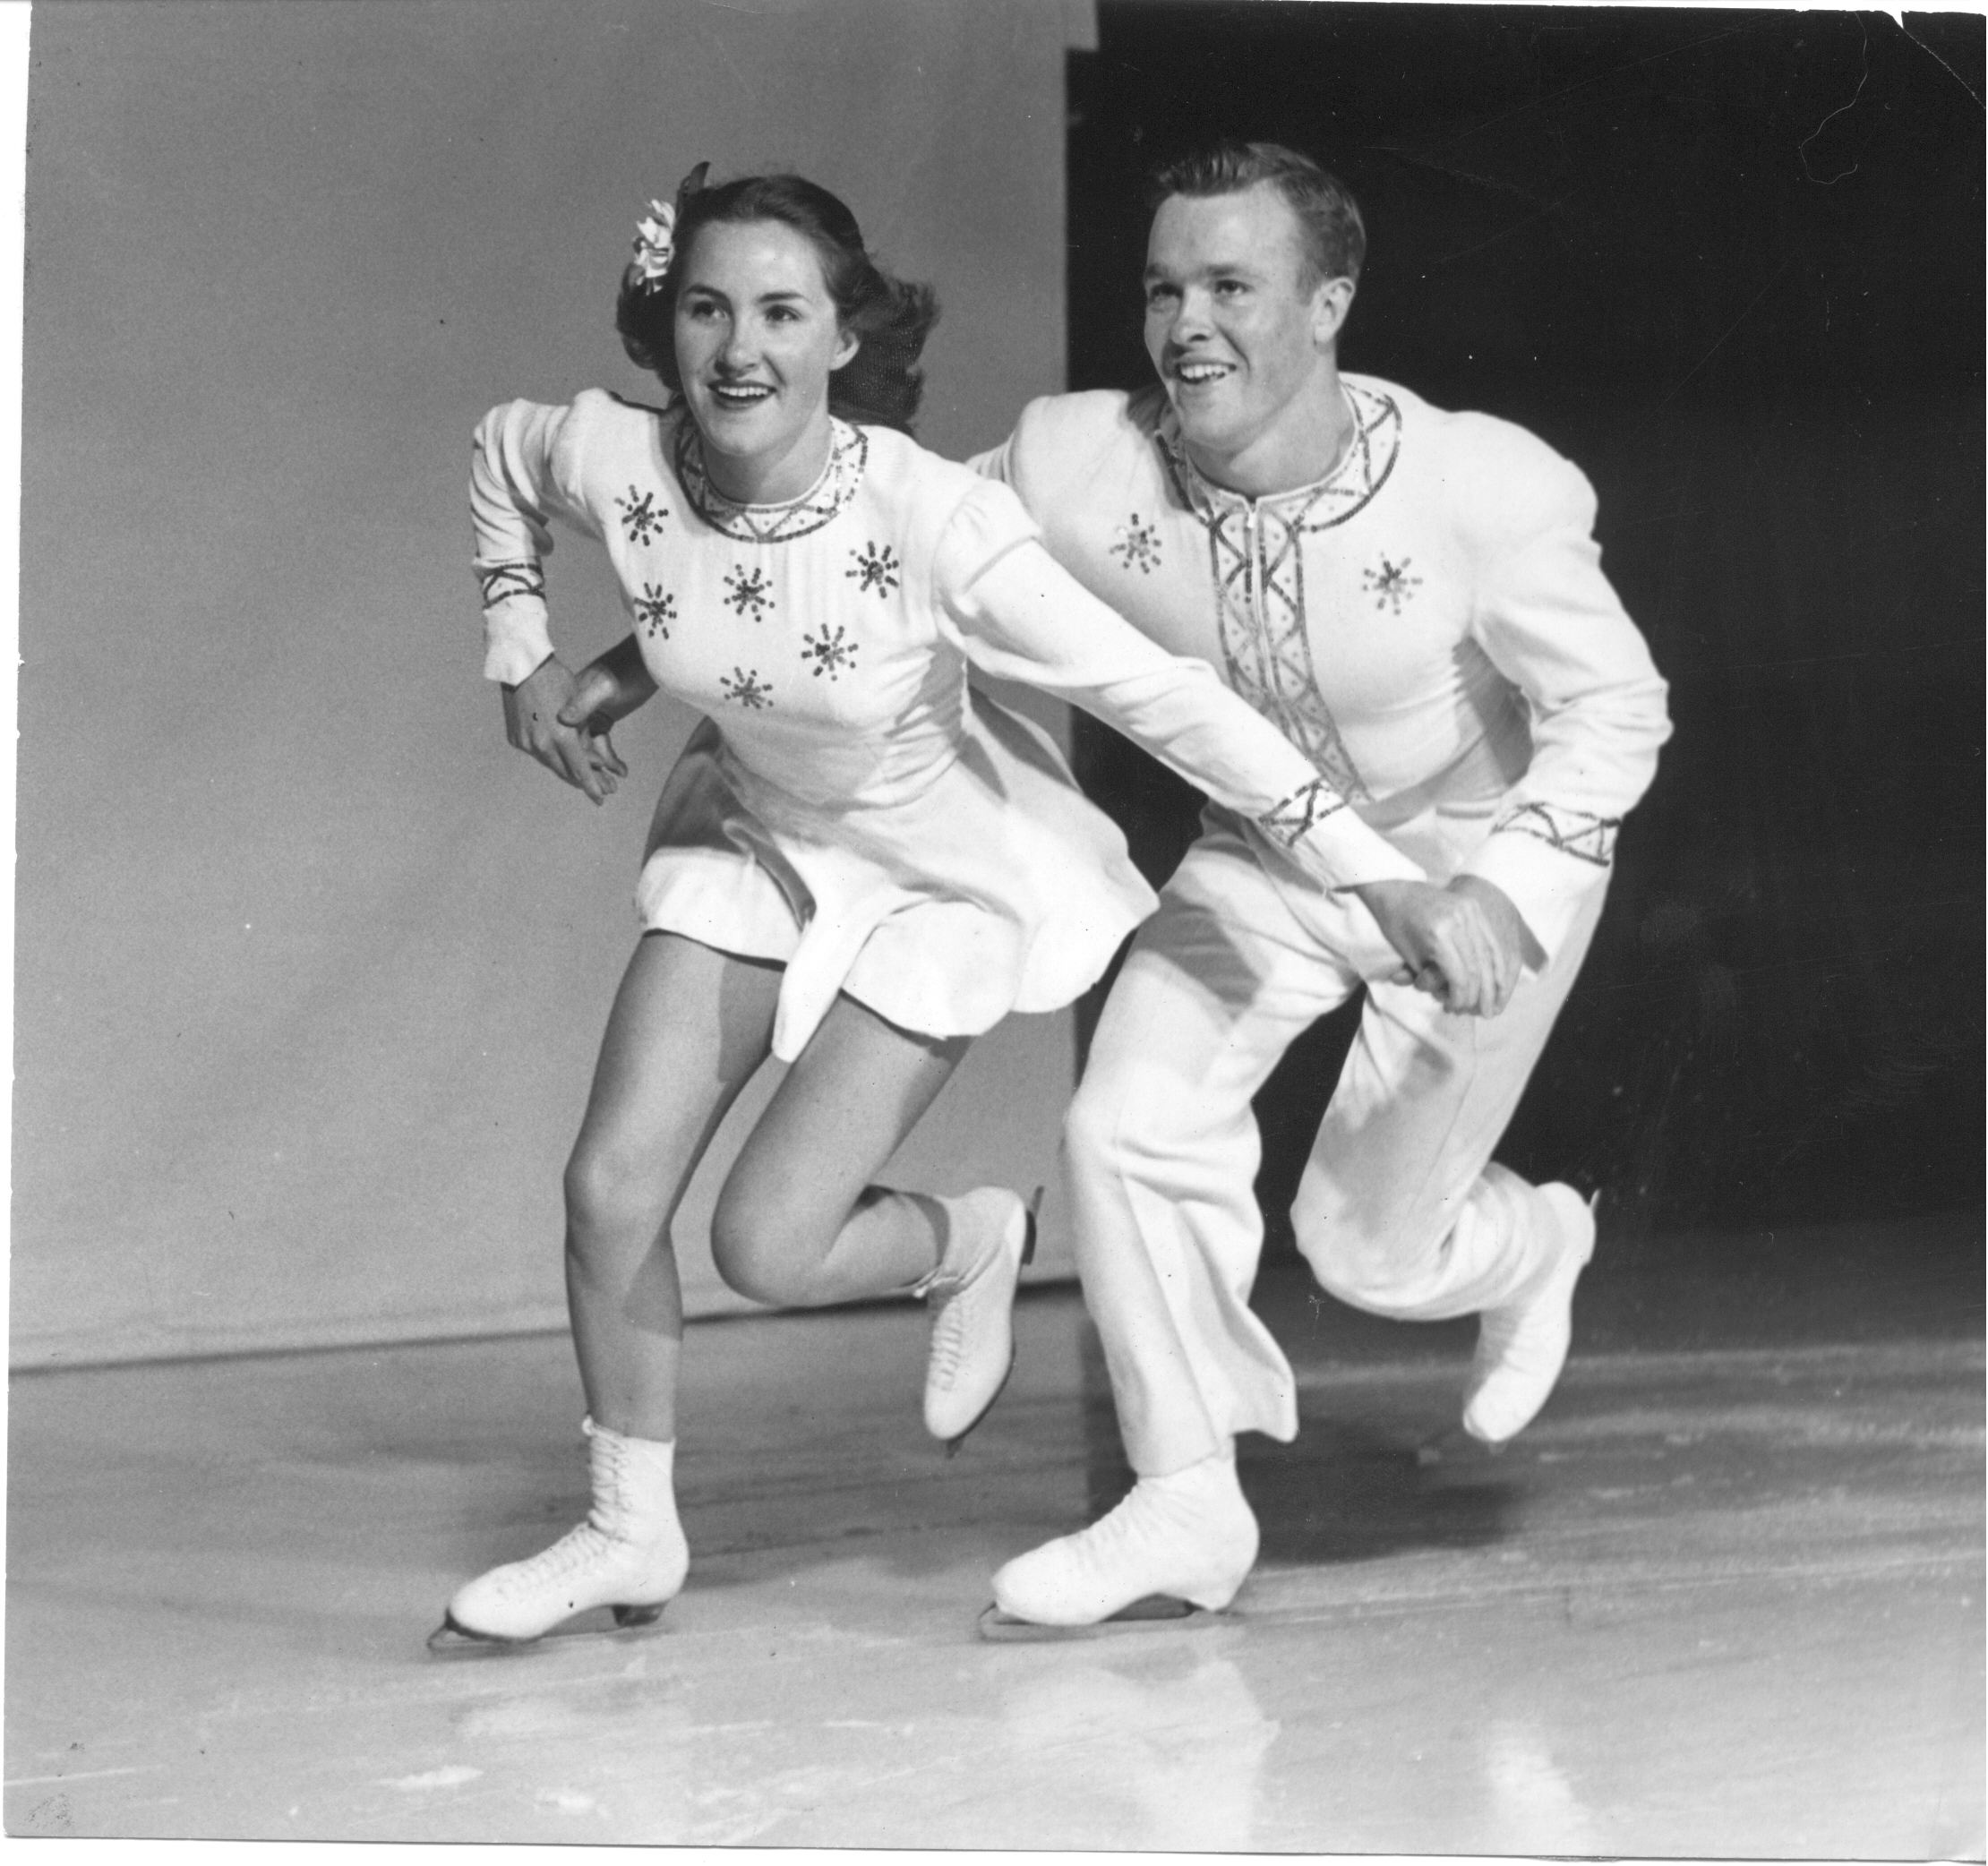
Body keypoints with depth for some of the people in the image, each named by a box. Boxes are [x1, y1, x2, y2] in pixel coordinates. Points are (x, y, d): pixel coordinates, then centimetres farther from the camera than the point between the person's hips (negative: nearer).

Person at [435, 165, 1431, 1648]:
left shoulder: (930, 521, -33)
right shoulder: (615, 465, -21)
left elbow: (1160, 694, -29)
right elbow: (499, 454, 5)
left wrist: (1373, 875, -29)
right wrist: (525, 657, -3)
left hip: (942, 882, -4)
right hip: (748, 838, 4)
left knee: (769, 1247, -10)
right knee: (609, 1191, -4)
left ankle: (974, 1243, 25)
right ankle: (631, 1531, 19)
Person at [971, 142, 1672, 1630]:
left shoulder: (1472, 485, -32)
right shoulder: (1077, 469, -24)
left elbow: (1614, 703, -22)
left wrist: (1497, 892, -35)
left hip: (1484, 853, -3)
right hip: (1269, 856, 4)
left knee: (1366, 1246, 0)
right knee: (1132, 1126, -15)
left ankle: (1532, 1251, 39)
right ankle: (1188, 1506, 4)